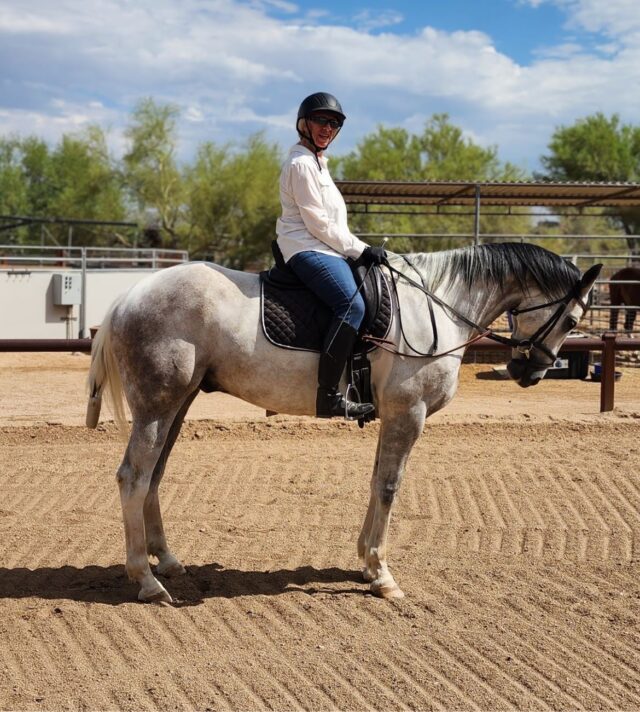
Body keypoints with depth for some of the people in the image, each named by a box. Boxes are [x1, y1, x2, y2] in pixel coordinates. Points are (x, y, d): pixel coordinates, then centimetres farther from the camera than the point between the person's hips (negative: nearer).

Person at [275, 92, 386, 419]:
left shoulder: (316, 162, 22)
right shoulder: (301, 163, -10)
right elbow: (318, 223, -15)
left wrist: (360, 249, 15)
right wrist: (360, 249, -12)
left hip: (321, 248, 11)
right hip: (307, 248, -11)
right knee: (352, 304, -29)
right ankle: (328, 396, -35)